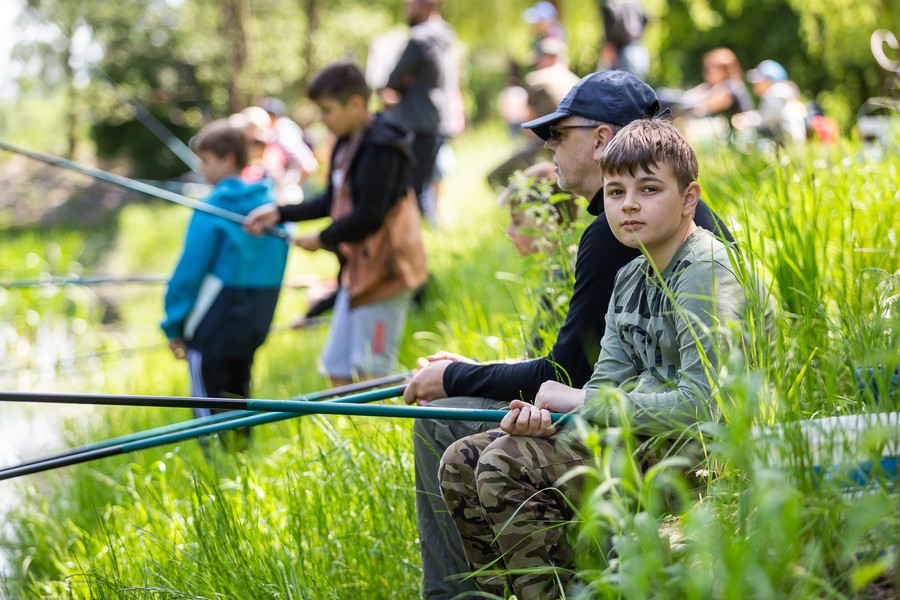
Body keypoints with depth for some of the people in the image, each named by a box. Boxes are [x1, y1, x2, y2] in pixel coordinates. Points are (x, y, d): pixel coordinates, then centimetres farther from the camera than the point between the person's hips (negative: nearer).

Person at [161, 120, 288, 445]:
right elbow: (277, 266, 10)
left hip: (214, 323, -7)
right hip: (256, 321, 7)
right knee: (238, 398, 19)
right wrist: (261, 314, 17)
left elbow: (190, 269, -13)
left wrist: (174, 325, -6)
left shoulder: (213, 208, -14)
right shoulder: (270, 202, 5)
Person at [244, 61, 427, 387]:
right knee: (337, 367, 13)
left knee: (371, 372, -5)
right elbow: (334, 201, 19)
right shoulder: (347, 144, 11)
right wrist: (280, 212, 12)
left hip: (382, 268, -10)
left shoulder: (380, 149, -19)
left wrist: (323, 239, -9)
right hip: (358, 266, 10)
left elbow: (369, 217, -22)